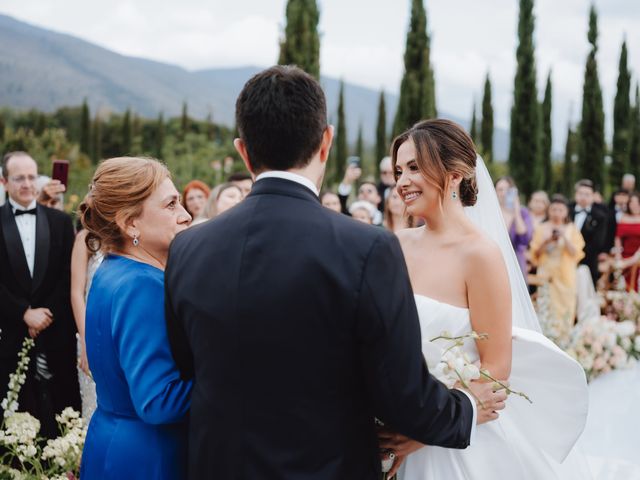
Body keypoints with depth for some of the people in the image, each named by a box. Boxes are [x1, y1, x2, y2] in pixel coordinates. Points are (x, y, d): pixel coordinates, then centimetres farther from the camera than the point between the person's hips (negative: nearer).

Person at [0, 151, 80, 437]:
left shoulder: (61, 221, 9)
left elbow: (68, 276, 4)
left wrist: (47, 313, -6)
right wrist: (25, 313, -11)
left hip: (56, 332, 1)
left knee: (61, 409, 4)